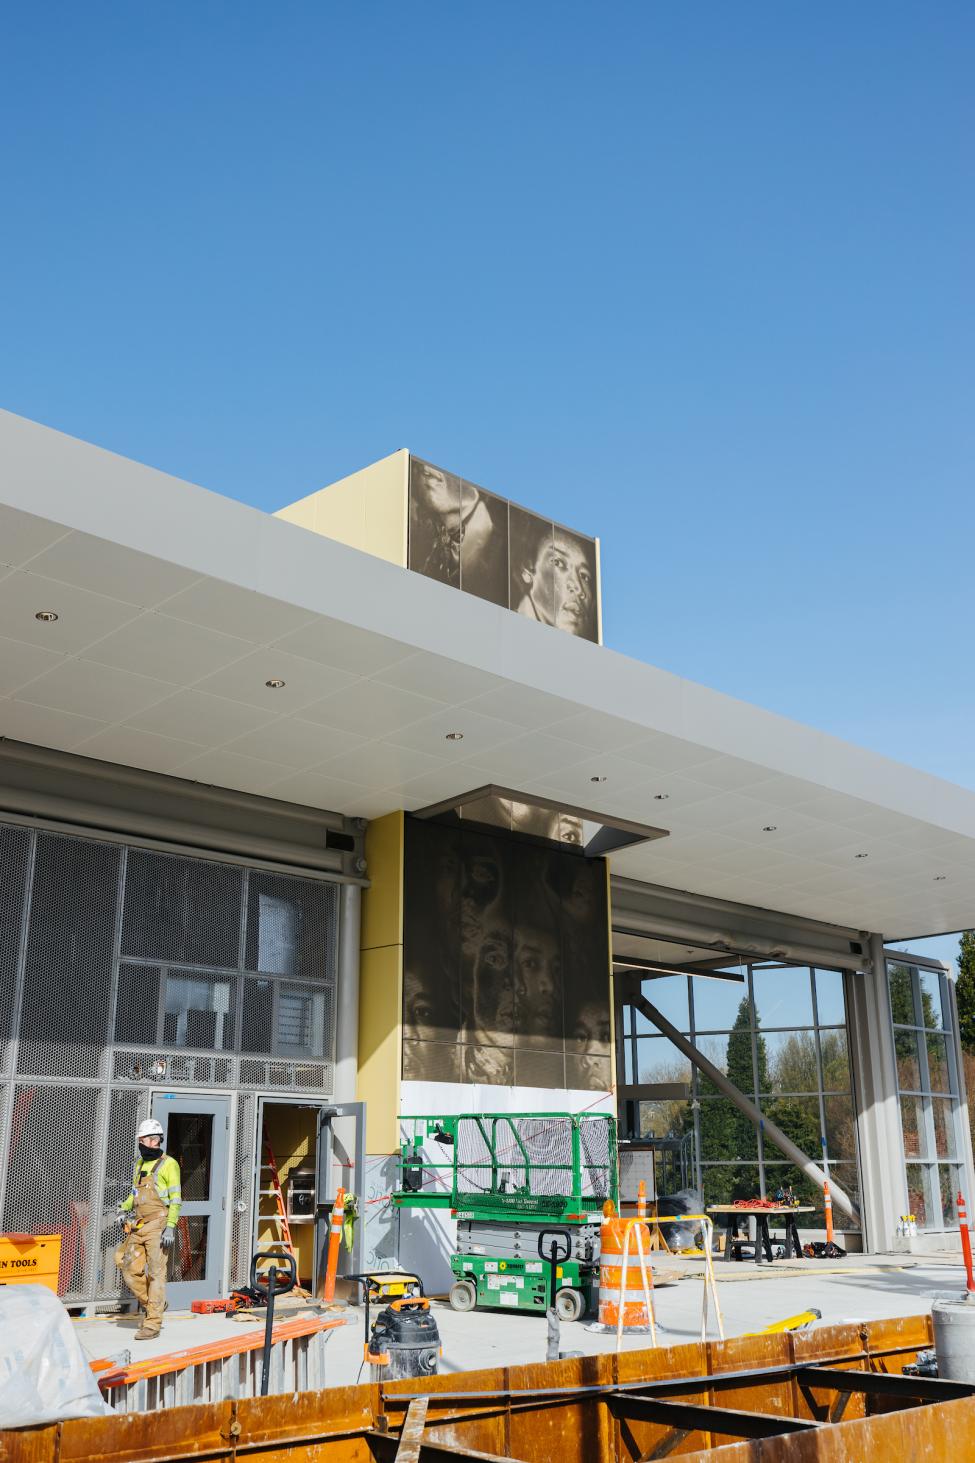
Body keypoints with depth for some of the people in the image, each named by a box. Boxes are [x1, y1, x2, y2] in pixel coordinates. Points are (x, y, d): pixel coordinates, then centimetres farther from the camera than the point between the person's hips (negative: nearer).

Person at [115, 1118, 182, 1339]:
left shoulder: (168, 1164, -5)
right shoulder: (139, 1163, 16)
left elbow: (175, 1199, -9)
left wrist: (170, 1227, -17)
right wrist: (124, 1208, 9)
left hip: (158, 1225, -7)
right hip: (138, 1226, 7)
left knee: (155, 1273, -5)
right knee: (129, 1268, 4)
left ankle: (153, 1323, 0)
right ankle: (149, 1303, 27)